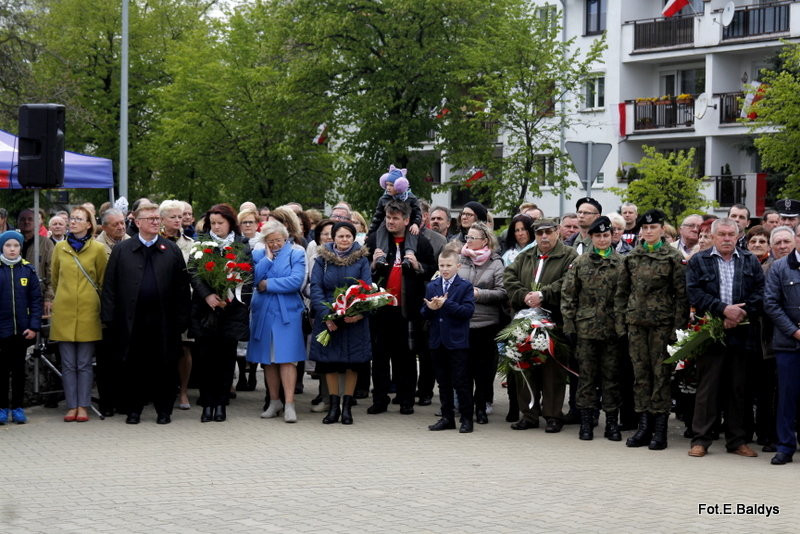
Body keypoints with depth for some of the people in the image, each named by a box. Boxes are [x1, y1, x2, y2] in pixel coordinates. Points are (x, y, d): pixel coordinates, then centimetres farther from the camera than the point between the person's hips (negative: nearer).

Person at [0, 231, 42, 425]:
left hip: (22, 330, 1)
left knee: (19, 369, 10)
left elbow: (36, 299, 1)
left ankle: (17, 407, 17)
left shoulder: (28, 270, 0)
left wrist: (34, 326, -6)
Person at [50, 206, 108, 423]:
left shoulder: (98, 249, 0)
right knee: (68, 364, 3)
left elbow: (102, 281, 10)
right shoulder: (60, 247, 7)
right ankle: (72, 406, 8)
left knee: (84, 364, 2)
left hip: (88, 311, -2)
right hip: (64, 311, 2)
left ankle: (83, 406, 7)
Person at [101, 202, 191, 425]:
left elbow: (182, 287, 4)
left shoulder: (172, 250, 8)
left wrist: (182, 318, -2)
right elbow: (110, 286, 4)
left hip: (163, 320, 0)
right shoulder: (121, 250, 7)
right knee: (133, 366, 5)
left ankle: (164, 410, 14)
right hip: (132, 320, 0)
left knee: (164, 366, 3)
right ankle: (133, 409, 16)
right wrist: (109, 318, -3)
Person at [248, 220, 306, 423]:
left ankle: (289, 404, -9)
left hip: (287, 313, -3)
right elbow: (254, 279, -5)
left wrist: (267, 284, -8)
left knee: (286, 358, -9)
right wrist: (268, 258, -7)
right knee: (268, 359, 7)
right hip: (263, 312, 4)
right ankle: (274, 402, 17)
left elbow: (296, 281, -13)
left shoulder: (296, 254, 1)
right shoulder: (258, 254, 10)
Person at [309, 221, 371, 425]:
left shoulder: (361, 260, 3)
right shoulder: (322, 259, 3)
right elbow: (316, 288, -3)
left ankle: (347, 406, 11)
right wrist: (326, 315, -16)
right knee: (329, 362, 3)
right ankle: (333, 406, 12)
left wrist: (360, 312, -20)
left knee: (353, 362, 1)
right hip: (328, 317, 0)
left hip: (354, 319, 0)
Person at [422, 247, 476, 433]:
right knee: (443, 382, 11)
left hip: (457, 342, -5)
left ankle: (466, 419, 5)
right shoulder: (431, 286, 12)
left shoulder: (465, 286, -2)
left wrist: (446, 304, -20)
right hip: (437, 341, 5)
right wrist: (430, 308, -14)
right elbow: (424, 313, 9)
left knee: (461, 382, -3)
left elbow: (468, 311, -15)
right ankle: (447, 417, 20)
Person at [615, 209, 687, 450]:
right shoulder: (631, 258, 10)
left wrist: (677, 327, -9)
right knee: (640, 373, 6)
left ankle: (660, 430, 3)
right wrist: (620, 324, 6)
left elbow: (681, 295, -3)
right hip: (636, 322, 4)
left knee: (661, 373, -2)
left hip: (662, 323, -4)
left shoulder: (674, 258, -1)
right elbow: (621, 293, 12)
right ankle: (644, 426, 12)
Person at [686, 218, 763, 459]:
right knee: (707, 387, -1)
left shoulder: (750, 262, 12)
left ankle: (737, 440, 15)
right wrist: (723, 309, -15)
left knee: (738, 388, 7)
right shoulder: (698, 262, 6)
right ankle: (701, 439, 5)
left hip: (741, 333, 2)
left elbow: (760, 294, 4)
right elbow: (695, 294, -5)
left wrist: (741, 314, -11)